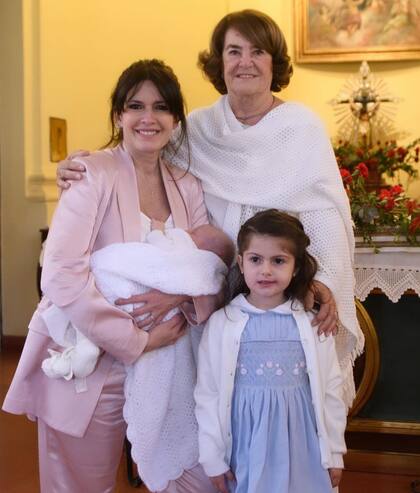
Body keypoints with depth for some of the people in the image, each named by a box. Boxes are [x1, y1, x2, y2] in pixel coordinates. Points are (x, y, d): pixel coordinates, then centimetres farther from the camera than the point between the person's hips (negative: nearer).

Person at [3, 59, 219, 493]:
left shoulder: (187, 187, 4)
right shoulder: (94, 174, -12)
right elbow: (60, 277, -22)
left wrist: (181, 293, -19)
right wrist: (137, 340, -21)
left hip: (160, 362, 5)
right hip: (86, 366, -5)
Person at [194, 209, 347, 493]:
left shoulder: (313, 324, -4)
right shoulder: (221, 324, -7)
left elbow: (330, 390, 1)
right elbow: (208, 395, -3)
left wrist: (334, 454, 4)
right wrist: (213, 458, -1)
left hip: (301, 447, 1)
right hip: (246, 449, 0)